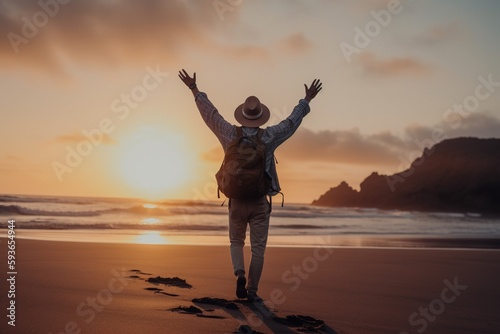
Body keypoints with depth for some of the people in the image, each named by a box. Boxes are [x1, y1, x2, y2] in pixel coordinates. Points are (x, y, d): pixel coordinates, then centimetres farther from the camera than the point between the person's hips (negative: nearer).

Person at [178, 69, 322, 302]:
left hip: (236, 200, 1)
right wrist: (307, 100, 16)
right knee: (258, 248, 7)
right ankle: (252, 291, 9)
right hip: (260, 202, -1)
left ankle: (240, 274, -5)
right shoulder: (268, 137, -7)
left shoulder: (231, 135, -4)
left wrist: (195, 90, 15)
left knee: (236, 242, 19)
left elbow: (210, 114, 5)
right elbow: (292, 121, 3)